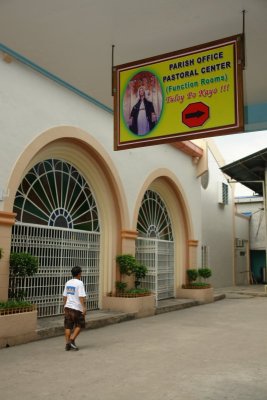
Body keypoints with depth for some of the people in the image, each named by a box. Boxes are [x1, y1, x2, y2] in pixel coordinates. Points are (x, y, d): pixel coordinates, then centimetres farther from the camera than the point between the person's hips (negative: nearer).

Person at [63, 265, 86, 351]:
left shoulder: (68, 283, 8)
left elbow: (64, 296, 13)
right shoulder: (79, 283, -12)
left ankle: (67, 344, 10)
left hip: (67, 307, 6)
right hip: (77, 308, -6)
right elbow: (81, 297, -18)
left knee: (68, 326, 9)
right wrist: (84, 307, -16)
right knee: (79, 325, 10)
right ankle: (72, 340, 1)